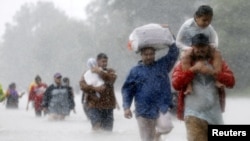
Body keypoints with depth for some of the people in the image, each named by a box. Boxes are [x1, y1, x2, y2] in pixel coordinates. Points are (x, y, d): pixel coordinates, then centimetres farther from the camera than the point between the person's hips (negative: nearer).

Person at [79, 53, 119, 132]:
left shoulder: (110, 72, 14)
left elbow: (112, 79, -9)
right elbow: (82, 85, -6)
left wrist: (100, 72, -14)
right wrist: (94, 88, -20)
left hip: (108, 106, 3)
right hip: (94, 105, -3)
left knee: (108, 129, 4)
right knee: (97, 127, -17)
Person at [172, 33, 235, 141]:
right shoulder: (183, 64, 4)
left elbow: (231, 81, -2)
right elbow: (176, 84, -11)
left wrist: (213, 73, -16)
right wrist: (193, 69, -15)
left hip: (215, 114, 4)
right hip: (194, 115, -4)